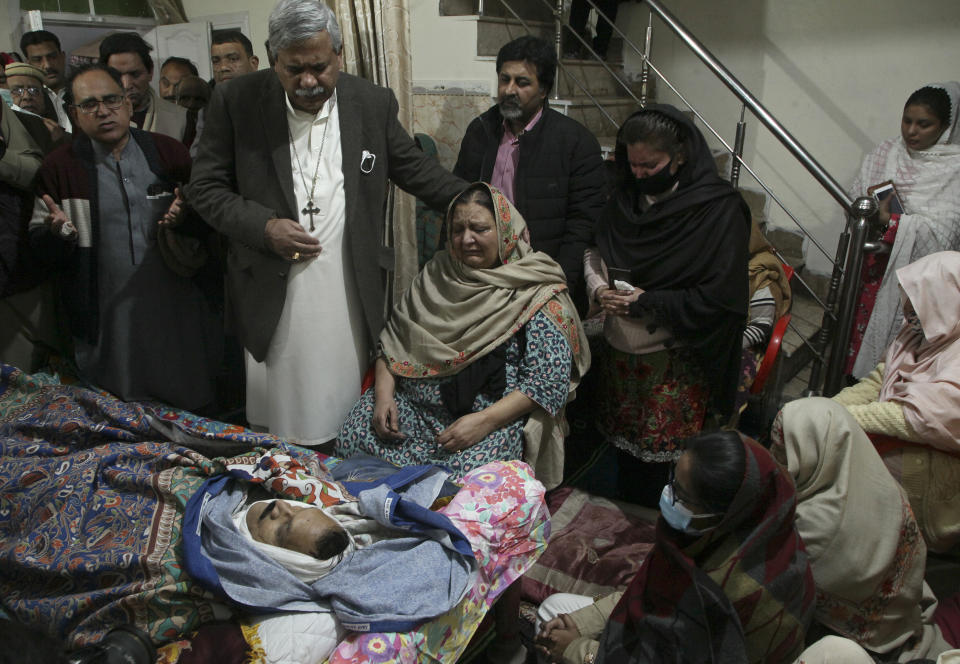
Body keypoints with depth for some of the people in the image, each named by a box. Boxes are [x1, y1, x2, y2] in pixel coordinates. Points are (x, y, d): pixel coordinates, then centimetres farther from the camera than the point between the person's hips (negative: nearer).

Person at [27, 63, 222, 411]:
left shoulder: (168, 152, 3)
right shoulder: (59, 166, 1)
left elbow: (209, 220, 5)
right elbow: (38, 244, 3)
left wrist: (186, 217, -16)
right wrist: (55, 232, -19)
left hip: (177, 313, 1)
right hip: (107, 324, 0)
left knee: (193, 408, 14)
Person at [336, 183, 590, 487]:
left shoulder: (537, 294, -6)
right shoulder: (437, 273, 11)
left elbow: (549, 381, -12)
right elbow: (393, 335, 13)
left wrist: (485, 421, -20)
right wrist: (383, 393, -3)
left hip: (495, 415, -4)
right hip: (413, 402, 5)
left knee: (462, 474, -32)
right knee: (352, 440, -17)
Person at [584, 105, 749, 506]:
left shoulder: (720, 209, -14)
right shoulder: (627, 198, 5)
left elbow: (719, 298, -18)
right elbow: (594, 250, 15)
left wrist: (647, 303, -19)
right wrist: (599, 288, -6)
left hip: (676, 362, -6)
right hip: (621, 349, 6)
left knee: (662, 458, 2)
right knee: (626, 443, 18)